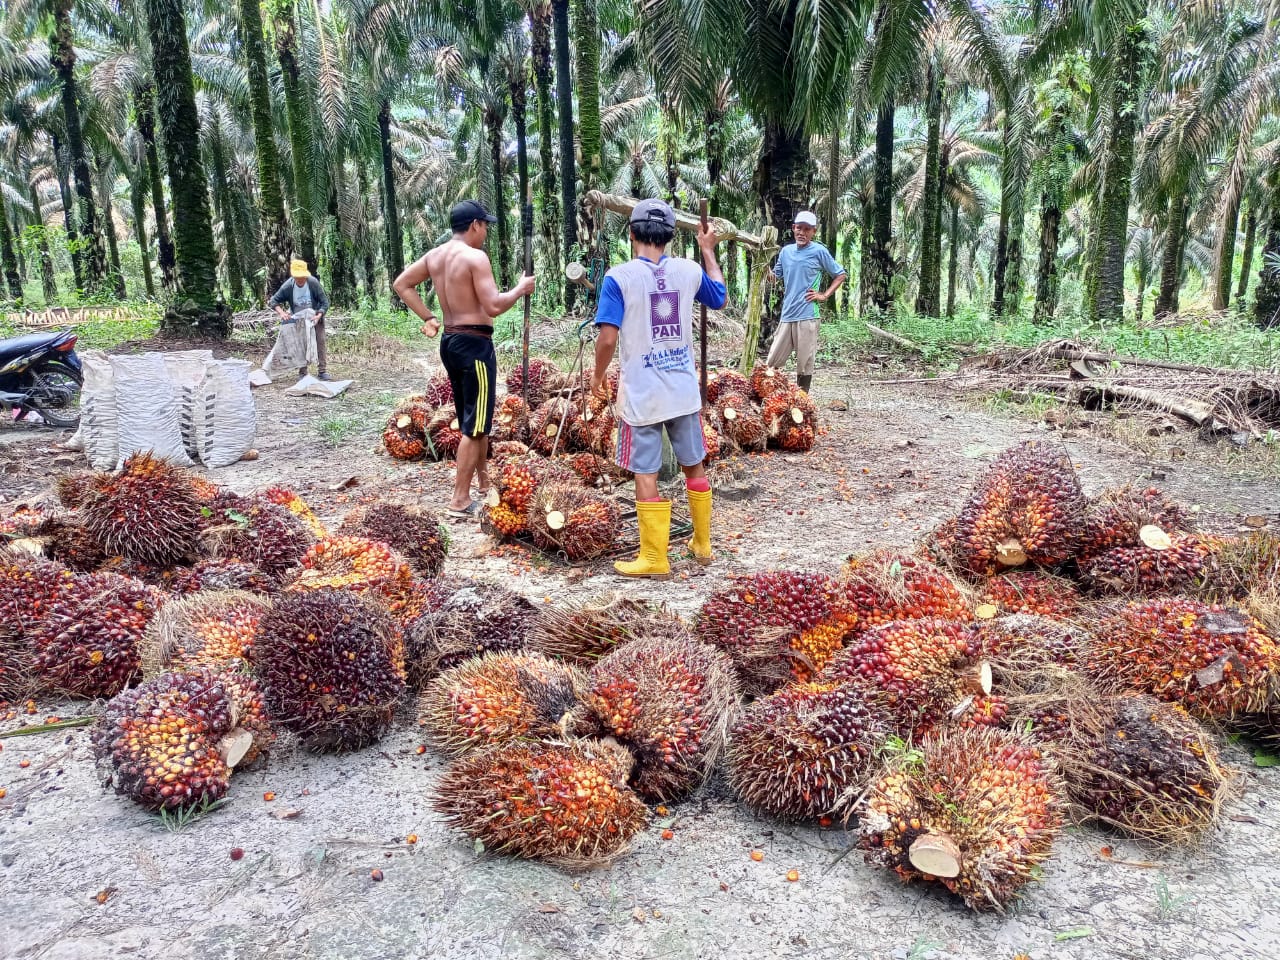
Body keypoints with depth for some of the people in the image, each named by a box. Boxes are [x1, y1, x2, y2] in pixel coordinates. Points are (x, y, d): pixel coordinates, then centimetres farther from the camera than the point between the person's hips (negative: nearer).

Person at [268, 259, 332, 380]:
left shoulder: (313, 283, -25)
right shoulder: (288, 286, -21)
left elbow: (324, 302, -19)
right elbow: (273, 301, -15)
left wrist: (319, 316, -35)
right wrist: (281, 312, -34)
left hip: (315, 316, -1)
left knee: (320, 341, -7)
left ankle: (322, 370, -1)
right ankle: (302, 372, 11)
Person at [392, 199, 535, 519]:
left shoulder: (434, 256, 10)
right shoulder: (475, 257, -15)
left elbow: (401, 284, 17)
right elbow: (493, 306, -21)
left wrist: (428, 318, 14)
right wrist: (521, 288, -5)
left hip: (450, 342, 9)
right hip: (474, 344, -9)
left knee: (474, 419, 21)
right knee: (475, 425, -3)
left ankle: (484, 482, 34)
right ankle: (460, 501, -1)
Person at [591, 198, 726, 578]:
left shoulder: (619, 277, -11)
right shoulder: (689, 270, 2)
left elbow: (608, 337, -16)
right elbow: (719, 297, 22)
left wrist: (598, 375, 2)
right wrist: (708, 250, 33)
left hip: (641, 393, -4)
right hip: (684, 389, 4)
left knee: (646, 476, 4)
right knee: (694, 467, 17)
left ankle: (654, 559, 12)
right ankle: (703, 545, 30)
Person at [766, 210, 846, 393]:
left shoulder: (819, 251, -2)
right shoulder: (786, 251, 11)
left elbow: (840, 274, 6)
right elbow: (776, 276, 21)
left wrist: (824, 295, -4)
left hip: (807, 316, -5)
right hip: (787, 315, 5)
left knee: (805, 363, 1)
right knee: (772, 362, 6)